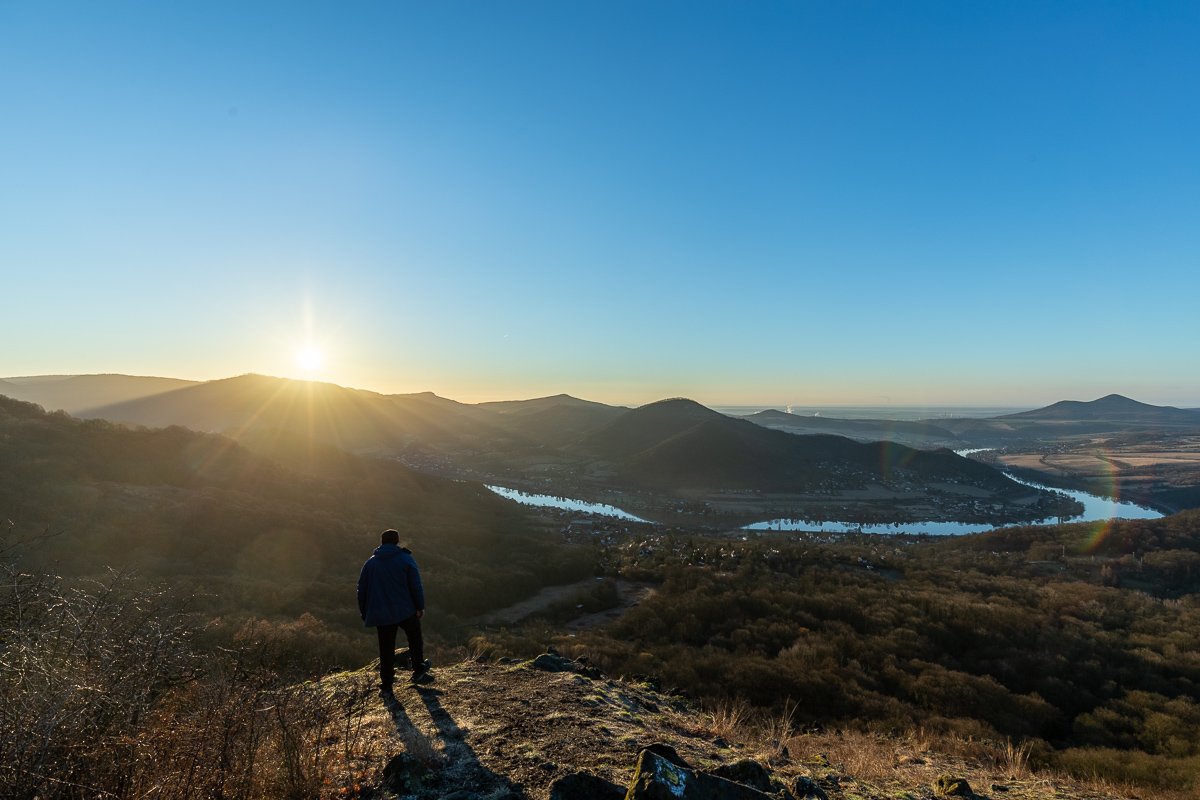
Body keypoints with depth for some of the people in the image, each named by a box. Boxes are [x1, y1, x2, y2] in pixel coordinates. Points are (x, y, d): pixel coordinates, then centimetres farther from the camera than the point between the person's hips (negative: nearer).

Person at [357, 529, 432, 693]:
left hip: (381, 615, 3)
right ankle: (418, 672, 24)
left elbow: (362, 590, 8)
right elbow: (416, 586, -10)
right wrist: (420, 606, -1)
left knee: (386, 649, 12)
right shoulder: (406, 559, -6)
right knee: (415, 640, 20)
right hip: (406, 611, -2)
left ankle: (386, 685, 16)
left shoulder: (370, 563, 5)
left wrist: (365, 615, 16)